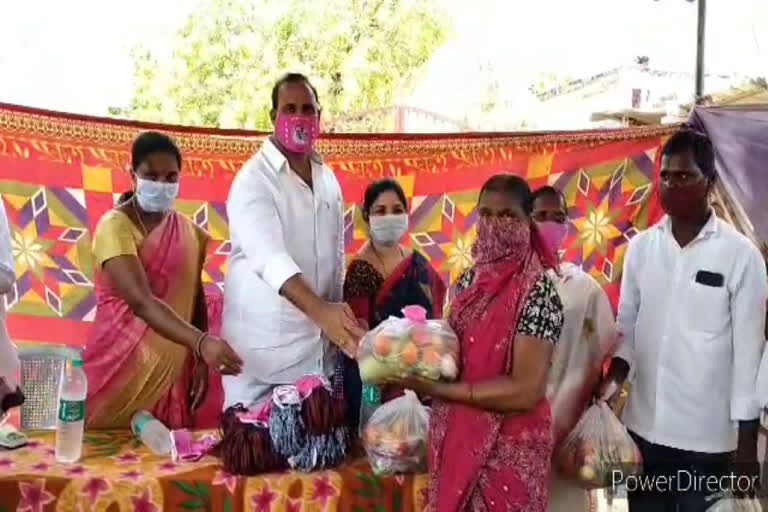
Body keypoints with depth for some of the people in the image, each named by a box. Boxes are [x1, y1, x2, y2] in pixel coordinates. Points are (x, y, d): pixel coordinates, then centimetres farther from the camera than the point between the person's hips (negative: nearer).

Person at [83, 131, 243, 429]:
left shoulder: (189, 232, 6)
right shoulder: (115, 226, -12)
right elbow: (142, 302, -25)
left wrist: (201, 360, 0)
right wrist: (202, 343, -36)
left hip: (172, 369, 5)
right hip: (121, 367, -4)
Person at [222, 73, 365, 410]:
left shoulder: (328, 179, 9)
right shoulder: (253, 180, -13)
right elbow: (270, 257, -29)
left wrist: (338, 320, 12)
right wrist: (320, 311, -42)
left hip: (319, 343, 6)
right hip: (264, 344, -6)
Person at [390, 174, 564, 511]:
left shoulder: (538, 291, -17)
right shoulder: (470, 280, 4)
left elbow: (527, 390, -22)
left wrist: (435, 389, -22)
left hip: (509, 448, -6)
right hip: (455, 439, 6)